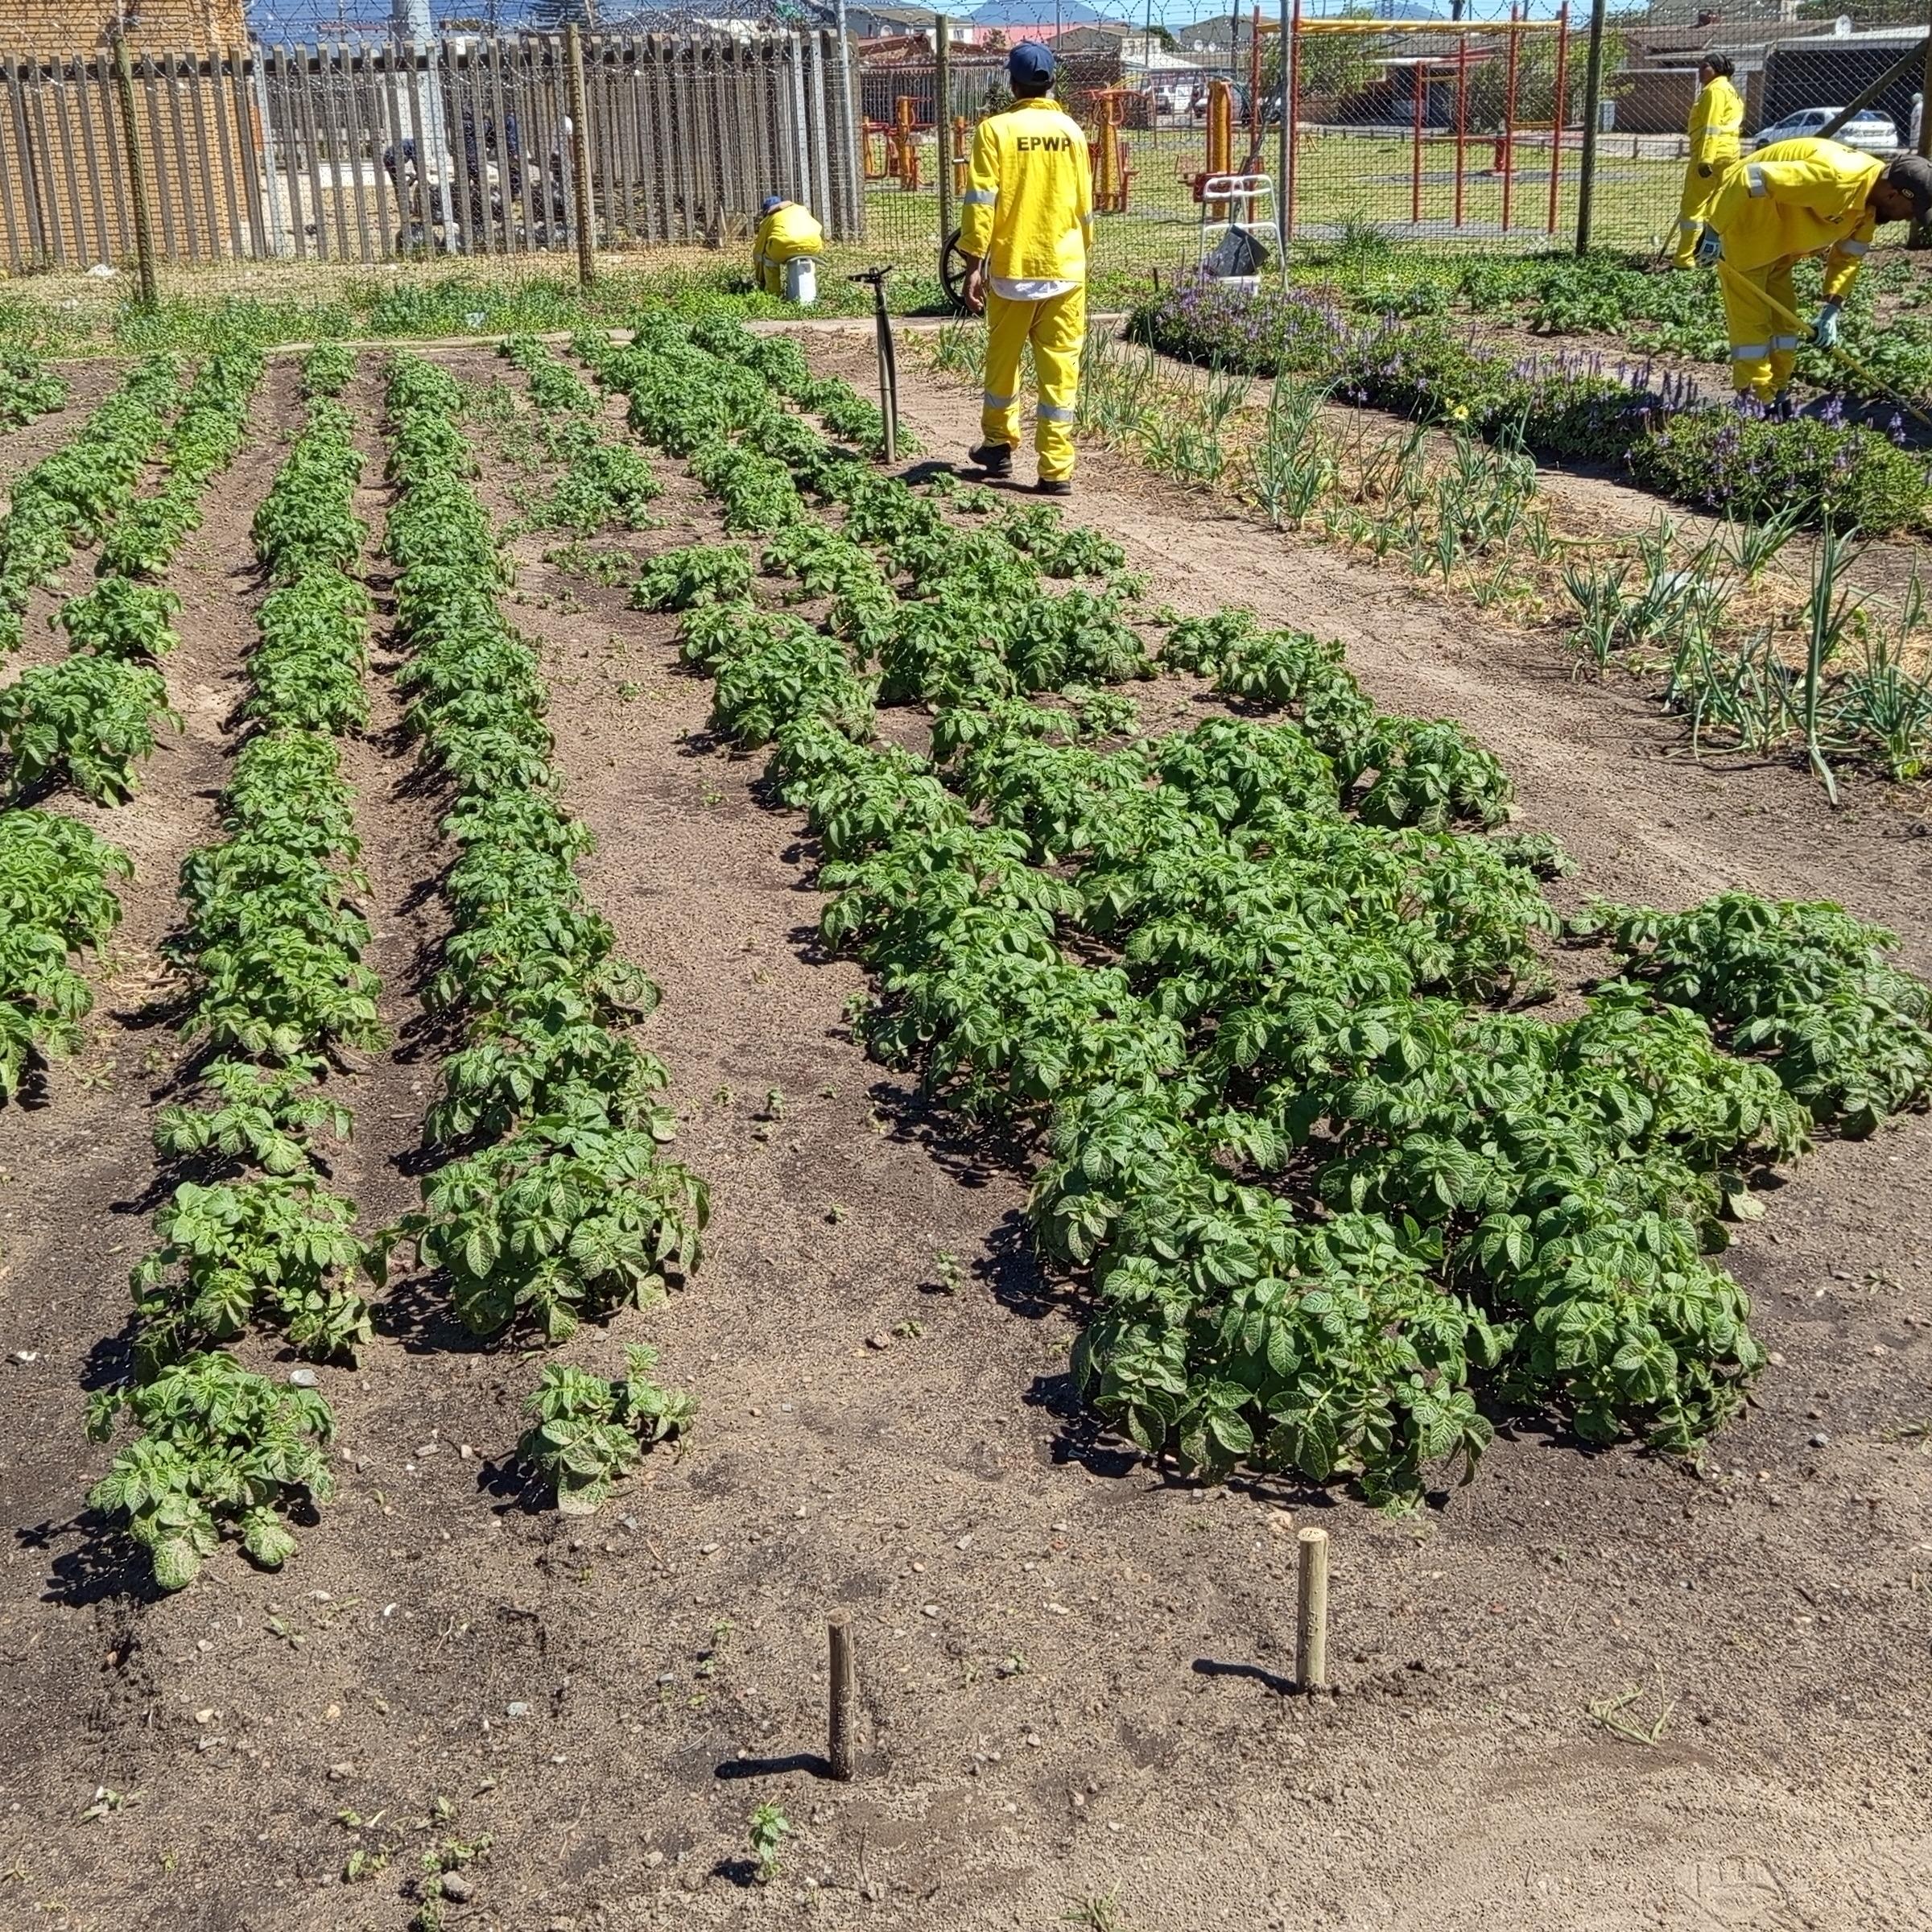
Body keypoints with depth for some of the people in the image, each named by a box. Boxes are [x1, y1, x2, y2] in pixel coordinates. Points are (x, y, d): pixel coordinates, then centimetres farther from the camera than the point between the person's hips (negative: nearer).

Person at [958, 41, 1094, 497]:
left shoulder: (996, 130, -7)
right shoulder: (1071, 131, 3)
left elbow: (980, 203, -12)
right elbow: (1085, 204, 10)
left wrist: (974, 264, -8)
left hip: (1013, 267, -2)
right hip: (1066, 268, 2)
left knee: (1003, 357, 17)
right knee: (1060, 365, 2)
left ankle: (1000, 446, 30)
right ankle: (1057, 469, -1)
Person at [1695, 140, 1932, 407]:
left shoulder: (1872, 196, -3)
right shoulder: (1837, 177, -33)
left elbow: (1849, 255, 8)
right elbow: (1753, 180, -35)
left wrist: (1832, 310, -1)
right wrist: (1714, 231, -29)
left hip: (1779, 241, 10)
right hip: (1744, 228, -9)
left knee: (1782, 318, 11)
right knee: (1751, 320, -8)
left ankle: (1777, 399, 19)